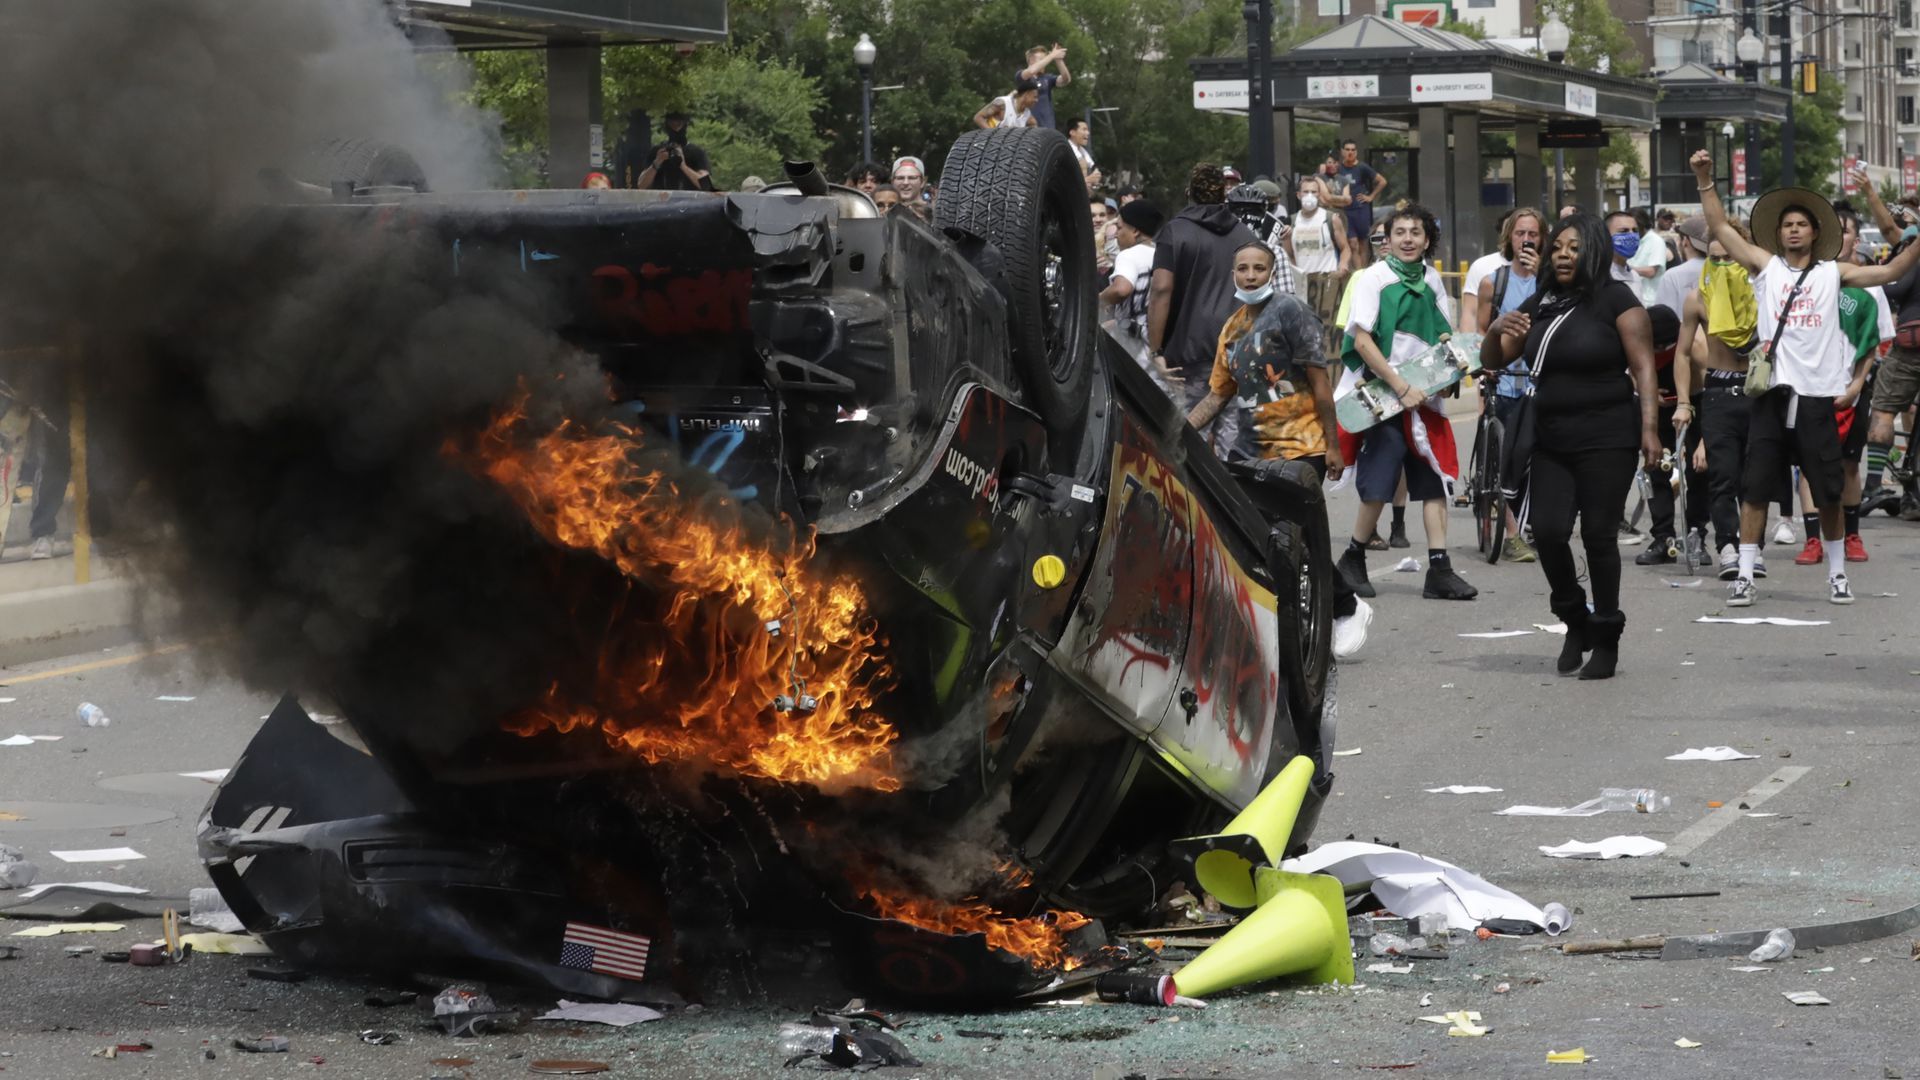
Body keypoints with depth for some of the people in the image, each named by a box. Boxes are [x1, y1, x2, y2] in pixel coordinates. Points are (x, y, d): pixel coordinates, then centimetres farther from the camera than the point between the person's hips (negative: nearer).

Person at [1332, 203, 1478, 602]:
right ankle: (1353, 561, 13)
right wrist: (1400, 387, -16)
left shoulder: (1431, 279, 10)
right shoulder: (1374, 277, -7)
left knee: (1435, 483, 0)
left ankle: (1439, 571, 1)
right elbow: (1362, 340, -13)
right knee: (1377, 489, -6)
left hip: (1423, 398, 6)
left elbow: (1444, 337, 22)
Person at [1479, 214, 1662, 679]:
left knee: (1598, 535, -3)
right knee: (1547, 531, -5)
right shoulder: (1541, 304, 13)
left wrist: (1648, 426, -17)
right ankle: (1574, 621, 17)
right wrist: (1496, 332, -8)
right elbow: (1493, 361, 14)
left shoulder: (1616, 300, -4)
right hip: (1551, 439, 5)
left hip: (1606, 439, -5)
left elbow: (1642, 367, -8)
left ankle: (1606, 639, 9)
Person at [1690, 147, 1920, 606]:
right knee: (1755, 487, -1)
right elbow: (1721, 228, 5)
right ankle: (1745, 576, 3)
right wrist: (1705, 181, -3)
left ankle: (1837, 573, 18)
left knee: (1828, 492, 5)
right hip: (1773, 393, 1)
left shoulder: (1833, 273, 8)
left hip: (1817, 395, 0)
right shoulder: (1766, 265, 9)